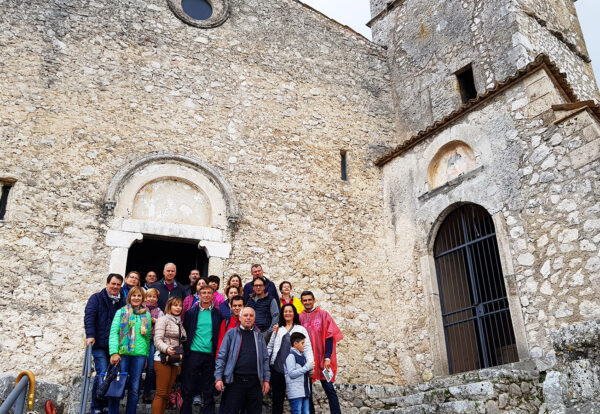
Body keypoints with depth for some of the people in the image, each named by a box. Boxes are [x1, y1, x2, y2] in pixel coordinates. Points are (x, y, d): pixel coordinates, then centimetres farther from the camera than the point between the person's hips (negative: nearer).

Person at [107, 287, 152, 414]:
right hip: (122, 354, -2)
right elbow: (113, 332, -4)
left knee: (134, 389, 4)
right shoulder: (121, 312, 5)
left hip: (140, 355, 3)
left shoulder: (147, 314, 15)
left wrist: (147, 356, 13)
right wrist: (114, 352, -15)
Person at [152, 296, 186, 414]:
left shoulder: (179, 323, 19)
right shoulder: (163, 319, -2)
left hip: (175, 361, 7)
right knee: (161, 394, -8)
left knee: (167, 394, 6)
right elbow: (157, 340, -11)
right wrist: (166, 348, -29)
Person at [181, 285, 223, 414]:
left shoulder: (217, 314, 7)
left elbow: (220, 335, 9)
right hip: (193, 354, -1)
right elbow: (185, 331, 9)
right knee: (188, 389, 2)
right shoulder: (191, 312, 5)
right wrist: (186, 349, 3)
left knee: (208, 391, 7)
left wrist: (218, 354, 2)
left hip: (210, 355, 1)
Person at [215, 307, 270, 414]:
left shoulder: (258, 335, 13)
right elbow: (221, 356, 1)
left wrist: (266, 379, 6)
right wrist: (218, 378, -8)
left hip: (255, 383, 3)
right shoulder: (231, 333, 4)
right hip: (234, 381, -3)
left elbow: (265, 359, 14)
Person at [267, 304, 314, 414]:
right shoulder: (278, 329, 19)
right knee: (277, 397, 5)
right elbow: (270, 347, 19)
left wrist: (311, 364, -10)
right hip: (277, 367, 2)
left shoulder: (301, 329, 11)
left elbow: (307, 348, 3)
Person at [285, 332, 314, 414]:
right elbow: (292, 373, -16)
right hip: (295, 392, -8)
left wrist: (310, 371, 5)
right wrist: (307, 367, -14)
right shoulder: (291, 355, -9)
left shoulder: (302, 355, 17)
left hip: (305, 391, 8)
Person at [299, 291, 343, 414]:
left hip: (322, 358, -2)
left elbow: (329, 337, -3)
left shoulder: (323, 314, 2)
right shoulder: (299, 318, 7)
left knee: (328, 387, -3)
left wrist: (327, 358, -11)